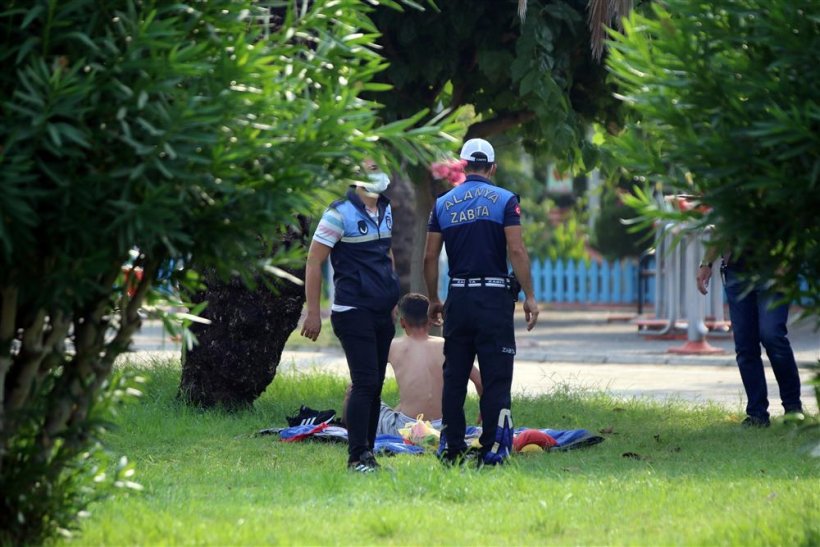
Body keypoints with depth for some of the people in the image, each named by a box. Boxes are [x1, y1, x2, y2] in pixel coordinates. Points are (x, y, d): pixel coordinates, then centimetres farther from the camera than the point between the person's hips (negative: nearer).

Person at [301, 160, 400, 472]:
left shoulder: (385, 210, 12)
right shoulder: (340, 213, -10)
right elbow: (314, 262, -10)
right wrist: (313, 312, -12)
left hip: (382, 313, 7)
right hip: (353, 313, -7)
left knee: (375, 385, 8)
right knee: (365, 383, -12)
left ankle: (368, 452, 13)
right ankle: (357, 457, -8)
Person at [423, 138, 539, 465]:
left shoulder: (443, 204, 7)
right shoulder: (504, 200, -2)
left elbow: (430, 257, 6)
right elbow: (516, 250, -9)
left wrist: (433, 300, 16)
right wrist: (529, 297, -5)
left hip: (458, 297, 3)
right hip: (495, 297, -3)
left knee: (454, 375, 10)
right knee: (496, 377, -1)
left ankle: (452, 448, 10)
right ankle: (490, 449, -5)